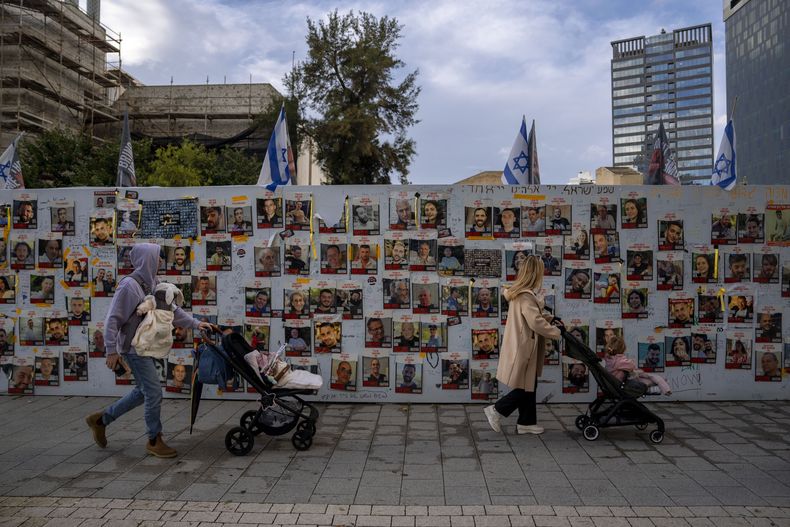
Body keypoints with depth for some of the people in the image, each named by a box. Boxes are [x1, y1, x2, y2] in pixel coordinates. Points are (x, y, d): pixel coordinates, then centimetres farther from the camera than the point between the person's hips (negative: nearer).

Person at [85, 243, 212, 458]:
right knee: (154, 393, -4)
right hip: (135, 347, -9)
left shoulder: (153, 283, 7)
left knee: (143, 391, 18)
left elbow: (171, 309, 14)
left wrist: (195, 323, 8)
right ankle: (154, 441, 12)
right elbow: (113, 319, -18)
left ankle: (100, 419, 33)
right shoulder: (129, 285, -18)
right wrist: (111, 350, -19)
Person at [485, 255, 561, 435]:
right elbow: (536, 323, -25)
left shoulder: (520, 293, 10)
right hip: (523, 349, -10)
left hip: (522, 348, 10)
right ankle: (496, 410, 11)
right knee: (526, 388, 2)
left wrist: (549, 318, 11)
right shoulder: (526, 296, -22)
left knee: (529, 387, 16)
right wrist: (556, 332, -12)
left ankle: (526, 423, 25)